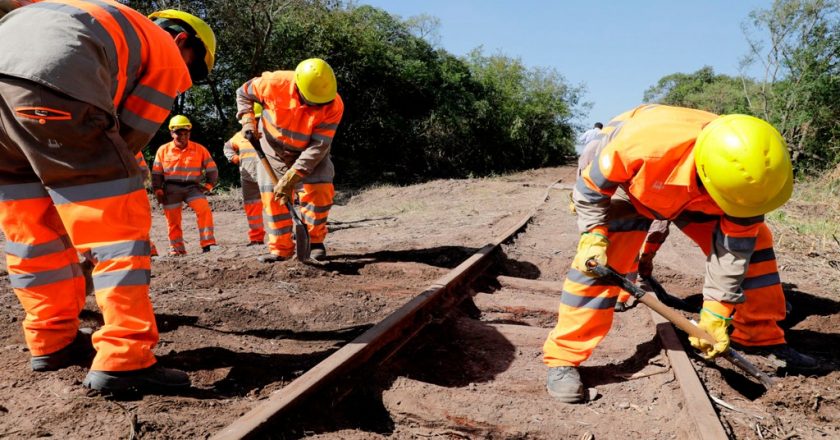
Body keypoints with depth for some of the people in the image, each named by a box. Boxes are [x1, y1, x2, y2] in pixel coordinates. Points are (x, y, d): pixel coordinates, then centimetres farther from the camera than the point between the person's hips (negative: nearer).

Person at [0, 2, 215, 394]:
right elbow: (129, 138, 11)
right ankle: (123, 361, -4)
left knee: (32, 230, 17)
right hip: (50, 81, -8)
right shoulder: (168, 57, 18)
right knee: (120, 225, -2)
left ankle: (52, 341, 25)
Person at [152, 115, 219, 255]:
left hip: (192, 187, -1)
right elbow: (156, 173, 9)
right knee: (172, 219, 4)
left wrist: (209, 185, -2)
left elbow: (212, 169, 7)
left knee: (204, 209, -22)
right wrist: (158, 190, 1)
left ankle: (207, 243, -18)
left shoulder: (199, 149, 2)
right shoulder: (163, 150, 4)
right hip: (171, 188, 1)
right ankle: (177, 248, 19)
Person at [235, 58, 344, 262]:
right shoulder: (276, 83, -28)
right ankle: (281, 248, 5)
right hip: (273, 148, 1)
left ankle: (315, 241, 3)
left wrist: (291, 177, -37)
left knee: (320, 190, -17)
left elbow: (319, 146, -32)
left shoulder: (333, 106, -30)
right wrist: (247, 120, -22)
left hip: (309, 154, 0)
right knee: (272, 196, -6)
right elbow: (243, 93, -6)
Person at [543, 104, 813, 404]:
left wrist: (716, 316, -19)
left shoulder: (742, 172, -32)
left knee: (752, 239, -5)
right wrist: (594, 235, -34)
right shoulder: (645, 141, -46)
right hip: (627, 185, -4)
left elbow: (733, 246, -21)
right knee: (600, 258, -22)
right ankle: (563, 359, -14)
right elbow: (591, 185, -25)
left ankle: (763, 338, 12)